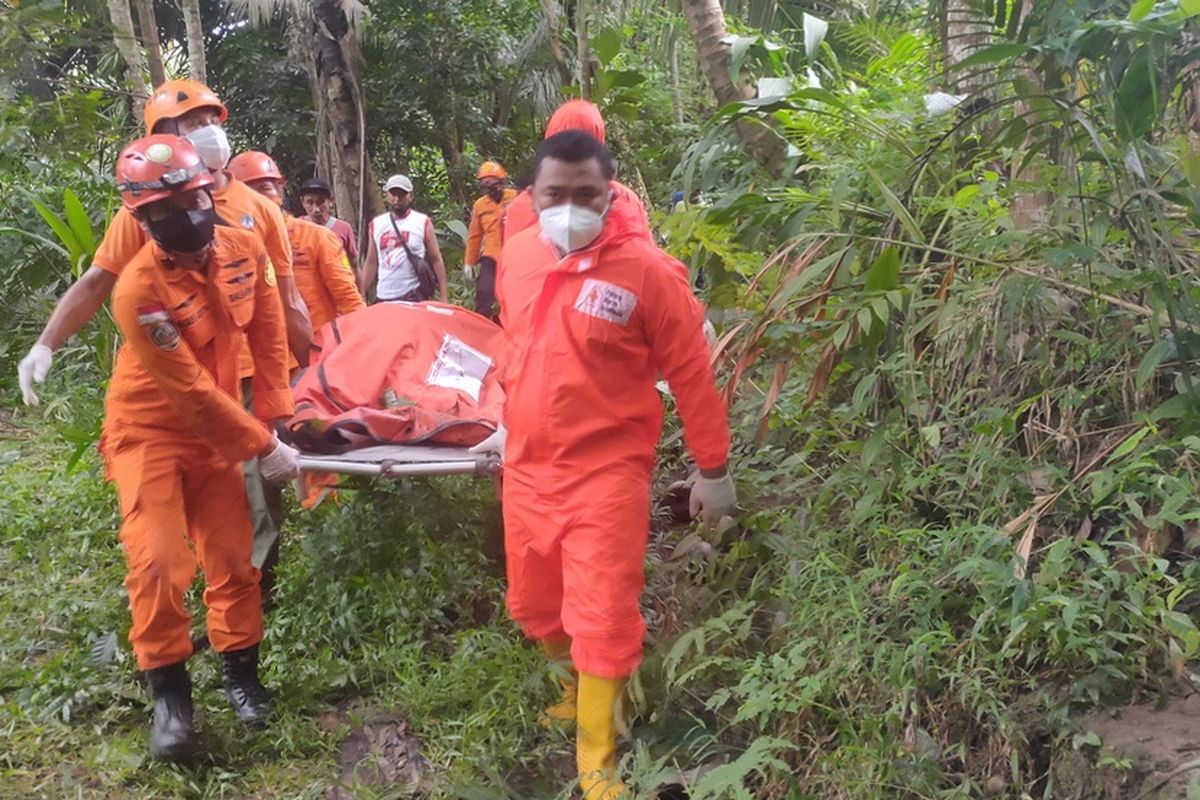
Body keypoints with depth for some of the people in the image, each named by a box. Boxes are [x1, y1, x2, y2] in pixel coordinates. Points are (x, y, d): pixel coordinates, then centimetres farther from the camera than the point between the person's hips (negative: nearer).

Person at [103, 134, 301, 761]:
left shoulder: (245, 249, -11)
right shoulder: (139, 291, -28)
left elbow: (268, 338, 0)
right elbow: (192, 392, -24)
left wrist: (273, 419, -3)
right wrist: (263, 448, -19)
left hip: (213, 427, 5)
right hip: (149, 431, -5)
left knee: (233, 556, 6)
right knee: (159, 562, -11)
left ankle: (240, 673, 24)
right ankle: (169, 693, 8)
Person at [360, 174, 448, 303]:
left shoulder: (423, 223, 2)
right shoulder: (376, 224, 11)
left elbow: (436, 261, 1)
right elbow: (371, 263, 14)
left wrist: (443, 297, -5)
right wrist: (362, 296, 8)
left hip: (416, 297, -3)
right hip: (385, 297, 3)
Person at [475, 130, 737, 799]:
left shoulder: (646, 269, -15)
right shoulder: (517, 255, 2)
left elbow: (692, 375, -9)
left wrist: (713, 469, -4)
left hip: (606, 472, -6)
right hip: (527, 467, 6)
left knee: (602, 619, -2)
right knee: (535, 607, 19)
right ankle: (578, 691, 47)